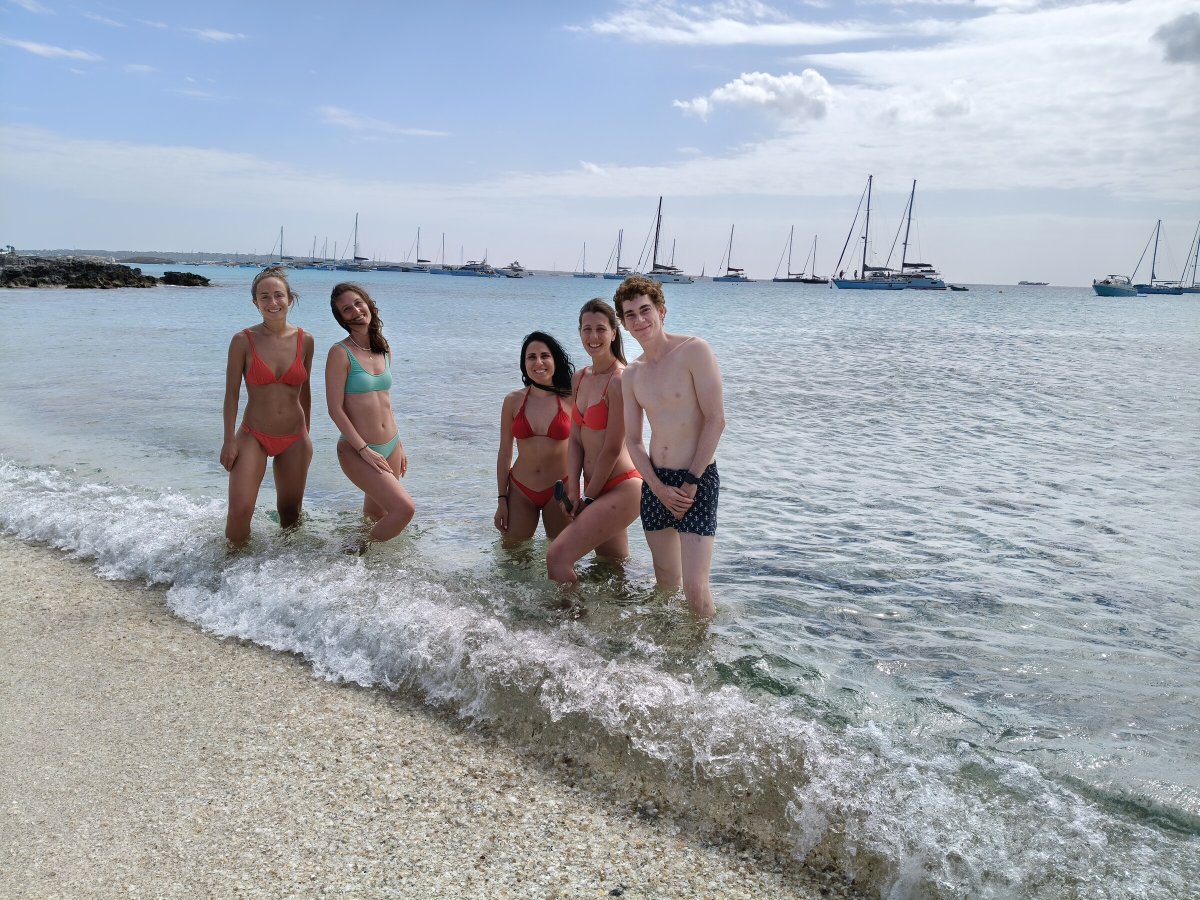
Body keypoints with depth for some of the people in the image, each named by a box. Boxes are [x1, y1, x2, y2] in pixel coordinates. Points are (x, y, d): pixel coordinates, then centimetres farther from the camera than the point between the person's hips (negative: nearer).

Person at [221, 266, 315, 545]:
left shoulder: (304, 340, -1)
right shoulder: (243, 340, -9)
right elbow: (232, 393, -5)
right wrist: (229, 440, -7)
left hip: (294, 439, 3)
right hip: (253, 437, -2)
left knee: (290, 512, 13)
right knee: (240, 509, -14)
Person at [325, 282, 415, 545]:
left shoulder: (384, 350, 8)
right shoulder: (341, 352, -12)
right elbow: (335, 409, -14)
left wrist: (399, 446, 16)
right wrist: (364, 450, -17)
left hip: (390, 447, 7)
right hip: (357, 451, -7)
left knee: (374, 516, 15)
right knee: (404, 508, -17)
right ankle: (360, 553, 4)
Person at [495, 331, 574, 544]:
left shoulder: (570, 399, -8)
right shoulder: (514, 400, -3)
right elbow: (504, 453, 4)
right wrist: (501, 499, 3)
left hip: (559, 491, -2)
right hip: (521, 491, 2)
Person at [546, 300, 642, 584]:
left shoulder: (620, 380, -16)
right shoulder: (580, 378, 9)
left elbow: (612, 448, -15)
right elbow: (576, 440, 8)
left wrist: (588, 498, -7)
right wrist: (574, 493, -1)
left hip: (622, 489, -8)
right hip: (597, 490, 9)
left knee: (557, 555, -15)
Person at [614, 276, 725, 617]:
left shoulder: (694, 351, -8)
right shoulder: (631, 375, 9)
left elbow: (715, 419, -12)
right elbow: (633, 441, 10)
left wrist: (691, 481, -13)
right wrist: (659, 488, -6)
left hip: (698, 479, -6)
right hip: (656, 483, 6)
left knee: (694, 586, -11)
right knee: (666, 581, 13)